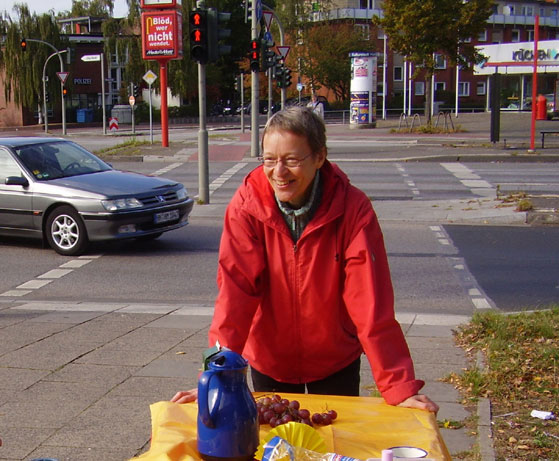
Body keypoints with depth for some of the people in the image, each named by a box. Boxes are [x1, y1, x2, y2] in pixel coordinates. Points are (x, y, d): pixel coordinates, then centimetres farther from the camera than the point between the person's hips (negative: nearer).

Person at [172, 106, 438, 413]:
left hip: (335, 361, 0)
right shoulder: (247, 205, -18)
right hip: (269, 359, 1)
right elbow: (235, 290, -22)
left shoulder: (352, 208, -21)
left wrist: (399, 387, -29)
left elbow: (370, 303, -24)